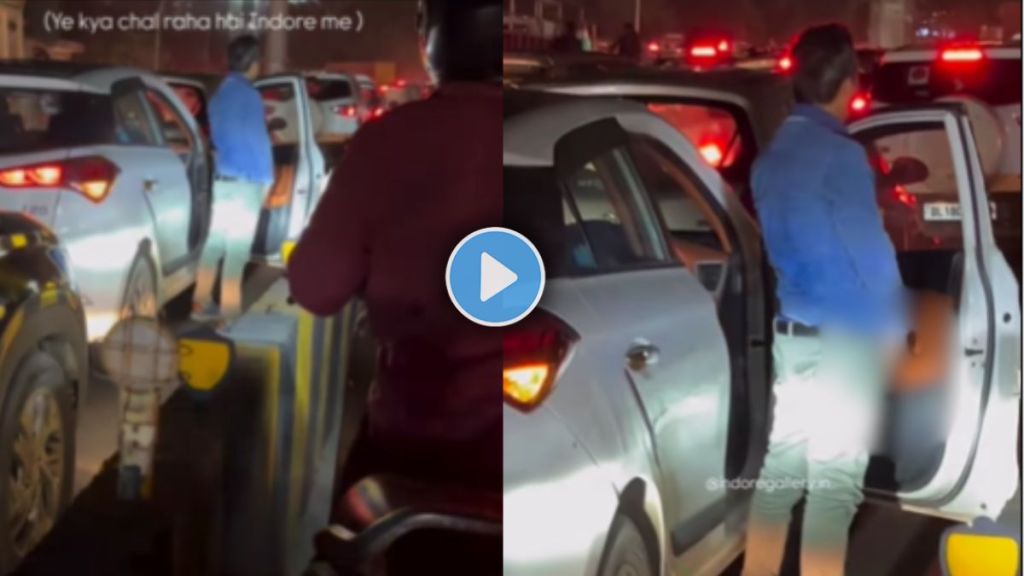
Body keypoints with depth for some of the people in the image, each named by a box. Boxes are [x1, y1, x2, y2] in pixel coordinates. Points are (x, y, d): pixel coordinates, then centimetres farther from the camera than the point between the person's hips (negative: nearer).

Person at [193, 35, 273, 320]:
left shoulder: (220, 94, 15)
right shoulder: (249, 95, -13)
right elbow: (258, 140, -14)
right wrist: (267, 178, -6)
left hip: (222, 178, 8)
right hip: (245, 180, -8)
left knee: (216, 240, 12)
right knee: (237, 246, -4)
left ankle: (202, 302, 14)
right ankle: (229, 308, -1)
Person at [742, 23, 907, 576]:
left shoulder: (773, 155, 9)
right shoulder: (841, 155, -17)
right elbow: (869, 255, -15)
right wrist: (893, 328, -2)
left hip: (792, 331, 8)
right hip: (842, 339, -8)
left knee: (782, 465, 14)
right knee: (834, 484, 0)